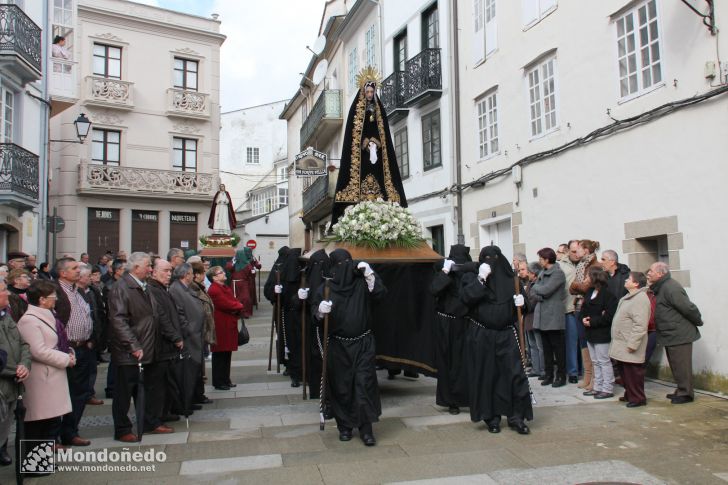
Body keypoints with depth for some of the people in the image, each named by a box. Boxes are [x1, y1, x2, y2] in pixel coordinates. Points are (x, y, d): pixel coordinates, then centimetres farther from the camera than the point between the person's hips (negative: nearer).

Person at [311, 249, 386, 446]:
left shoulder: (362, 283, 1)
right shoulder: (325, 289, 0)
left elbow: (380, 292, -12)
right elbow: (316, 316, 0)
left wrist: (370, 274, -21)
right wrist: (320, 310, -22)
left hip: (363, 343, 0)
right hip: (338, 346, 0)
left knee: (364, 383, -5)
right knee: (341, 387, 6)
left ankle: (366, 428, 3)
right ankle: (345, 426, 22)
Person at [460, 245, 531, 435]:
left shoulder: (509, 277, 8)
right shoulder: (472, 277, 1)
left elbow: (519, 297, 19)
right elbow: (466, 297, -16)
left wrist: (521, 301, -3)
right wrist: (481, 279, -23)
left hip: (506, 335, 2)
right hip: (481, 336, -2)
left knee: (515, 374, -3)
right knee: (486, 377, 4)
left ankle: (516, 417, 9)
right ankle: (491, 418, 17)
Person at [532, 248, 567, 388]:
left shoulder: (558, 273, -9)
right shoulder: (542, 273, 15)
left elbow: (545, 290, -19)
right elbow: (535, 293, 10)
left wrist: (534, 287, -1)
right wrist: (539, 296, -11)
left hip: (554, 317, -7)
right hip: (542, 316, 7)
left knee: (557, 347, 1)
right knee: (546, 348, 12)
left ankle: (561, 376, 11)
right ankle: (548, 374, 20)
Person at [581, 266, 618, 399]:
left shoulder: (607, 293, -16)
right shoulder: (589, 292, 10)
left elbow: (609, 316, -21)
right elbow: (584, 309, 13)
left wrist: (592, 321, -18)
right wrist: (584, 318, -7)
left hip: (602, 334, -8)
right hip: (591, 333, 9)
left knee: (604, 361, -1)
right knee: (595, 362, 14)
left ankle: (608, 389, 8)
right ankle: (598, 387, 23)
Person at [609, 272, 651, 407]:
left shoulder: (640, 299, -18)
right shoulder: (629, 297, 15)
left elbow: (640, 325, -24)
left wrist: (632, 344, -24)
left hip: (630, 346, -10)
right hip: (622, 345, 10)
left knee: (633, 373, -2)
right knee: (625, 372, 17)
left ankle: (637, 398, 8)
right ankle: (629, 395, 28)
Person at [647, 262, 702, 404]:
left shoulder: (670, 287, -21)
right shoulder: (660, 288, 13)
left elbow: (688, 308, -21)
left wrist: (698, 322, -8)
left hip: (679, 335, -11)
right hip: (671, 335, 11)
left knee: (681, 365, -1)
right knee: (676, 365, 18)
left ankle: (686, 393, 9)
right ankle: (681, 391, 29)